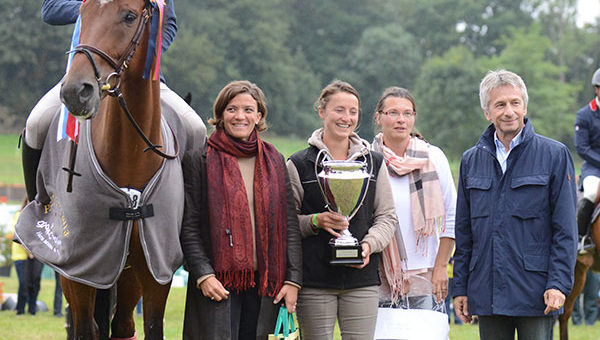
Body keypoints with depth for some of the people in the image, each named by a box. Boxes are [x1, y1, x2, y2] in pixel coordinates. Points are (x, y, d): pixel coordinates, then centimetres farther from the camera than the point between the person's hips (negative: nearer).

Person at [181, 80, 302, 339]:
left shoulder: (274, 161, 12)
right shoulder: (202, 160, 0)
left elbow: (289, 224, 10)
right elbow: (188, 226, -3)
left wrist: (293, 279, 2)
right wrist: (203, 274, -14)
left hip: (265, 280, 4)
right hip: (218, 283, -4)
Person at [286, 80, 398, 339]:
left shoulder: (373, 162, 12)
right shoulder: (298, 164, 4)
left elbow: (387, 216, 12)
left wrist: (369, 243, -7)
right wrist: (315, 221, -15)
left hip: (362, 279, 2)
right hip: (314, 281, -2)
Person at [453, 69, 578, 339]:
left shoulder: (554, 155, 0)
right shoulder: (471, 160, 11)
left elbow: (565, 230, -3)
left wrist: (559, 284, -12)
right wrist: (460, 287, 10)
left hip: (535, 295, -4)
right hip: (486, 294, 4)